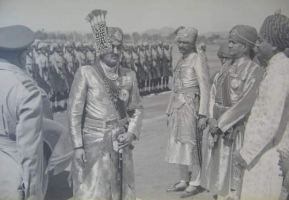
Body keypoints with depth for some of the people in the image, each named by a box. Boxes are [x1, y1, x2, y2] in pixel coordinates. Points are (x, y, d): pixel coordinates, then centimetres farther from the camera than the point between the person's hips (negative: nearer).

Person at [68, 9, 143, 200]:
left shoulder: (129, 75, 2)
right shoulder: (86, 73, -9)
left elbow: (137, 109, 10)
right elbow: (75, 112, -7)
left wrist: (131, 132, -5)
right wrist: (78, 146, -9)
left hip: (120, 144, 4)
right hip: (94, 144, -3)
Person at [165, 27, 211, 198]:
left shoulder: (198, 60, -7)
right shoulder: (180, 62, 16)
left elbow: (205, 88, -13)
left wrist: (203, 114, -19)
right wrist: (170, 111, 17)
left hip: (190, 107, -8)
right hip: (177, 108, 8)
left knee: (192, 145, 0)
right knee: (179, 145, 12)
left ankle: (196, 183, 12)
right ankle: (184, 181, 24)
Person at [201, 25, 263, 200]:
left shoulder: (254, 71, -13)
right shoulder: (227, 67, 9)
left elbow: (246, 103, -19)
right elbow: (214, 93, 8)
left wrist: (221, 123, -16)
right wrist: (212, 118, -6)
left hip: (236, 128, -7)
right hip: (218, 126, 7)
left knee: (234, 171, 1)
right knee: (218, 168, 15)